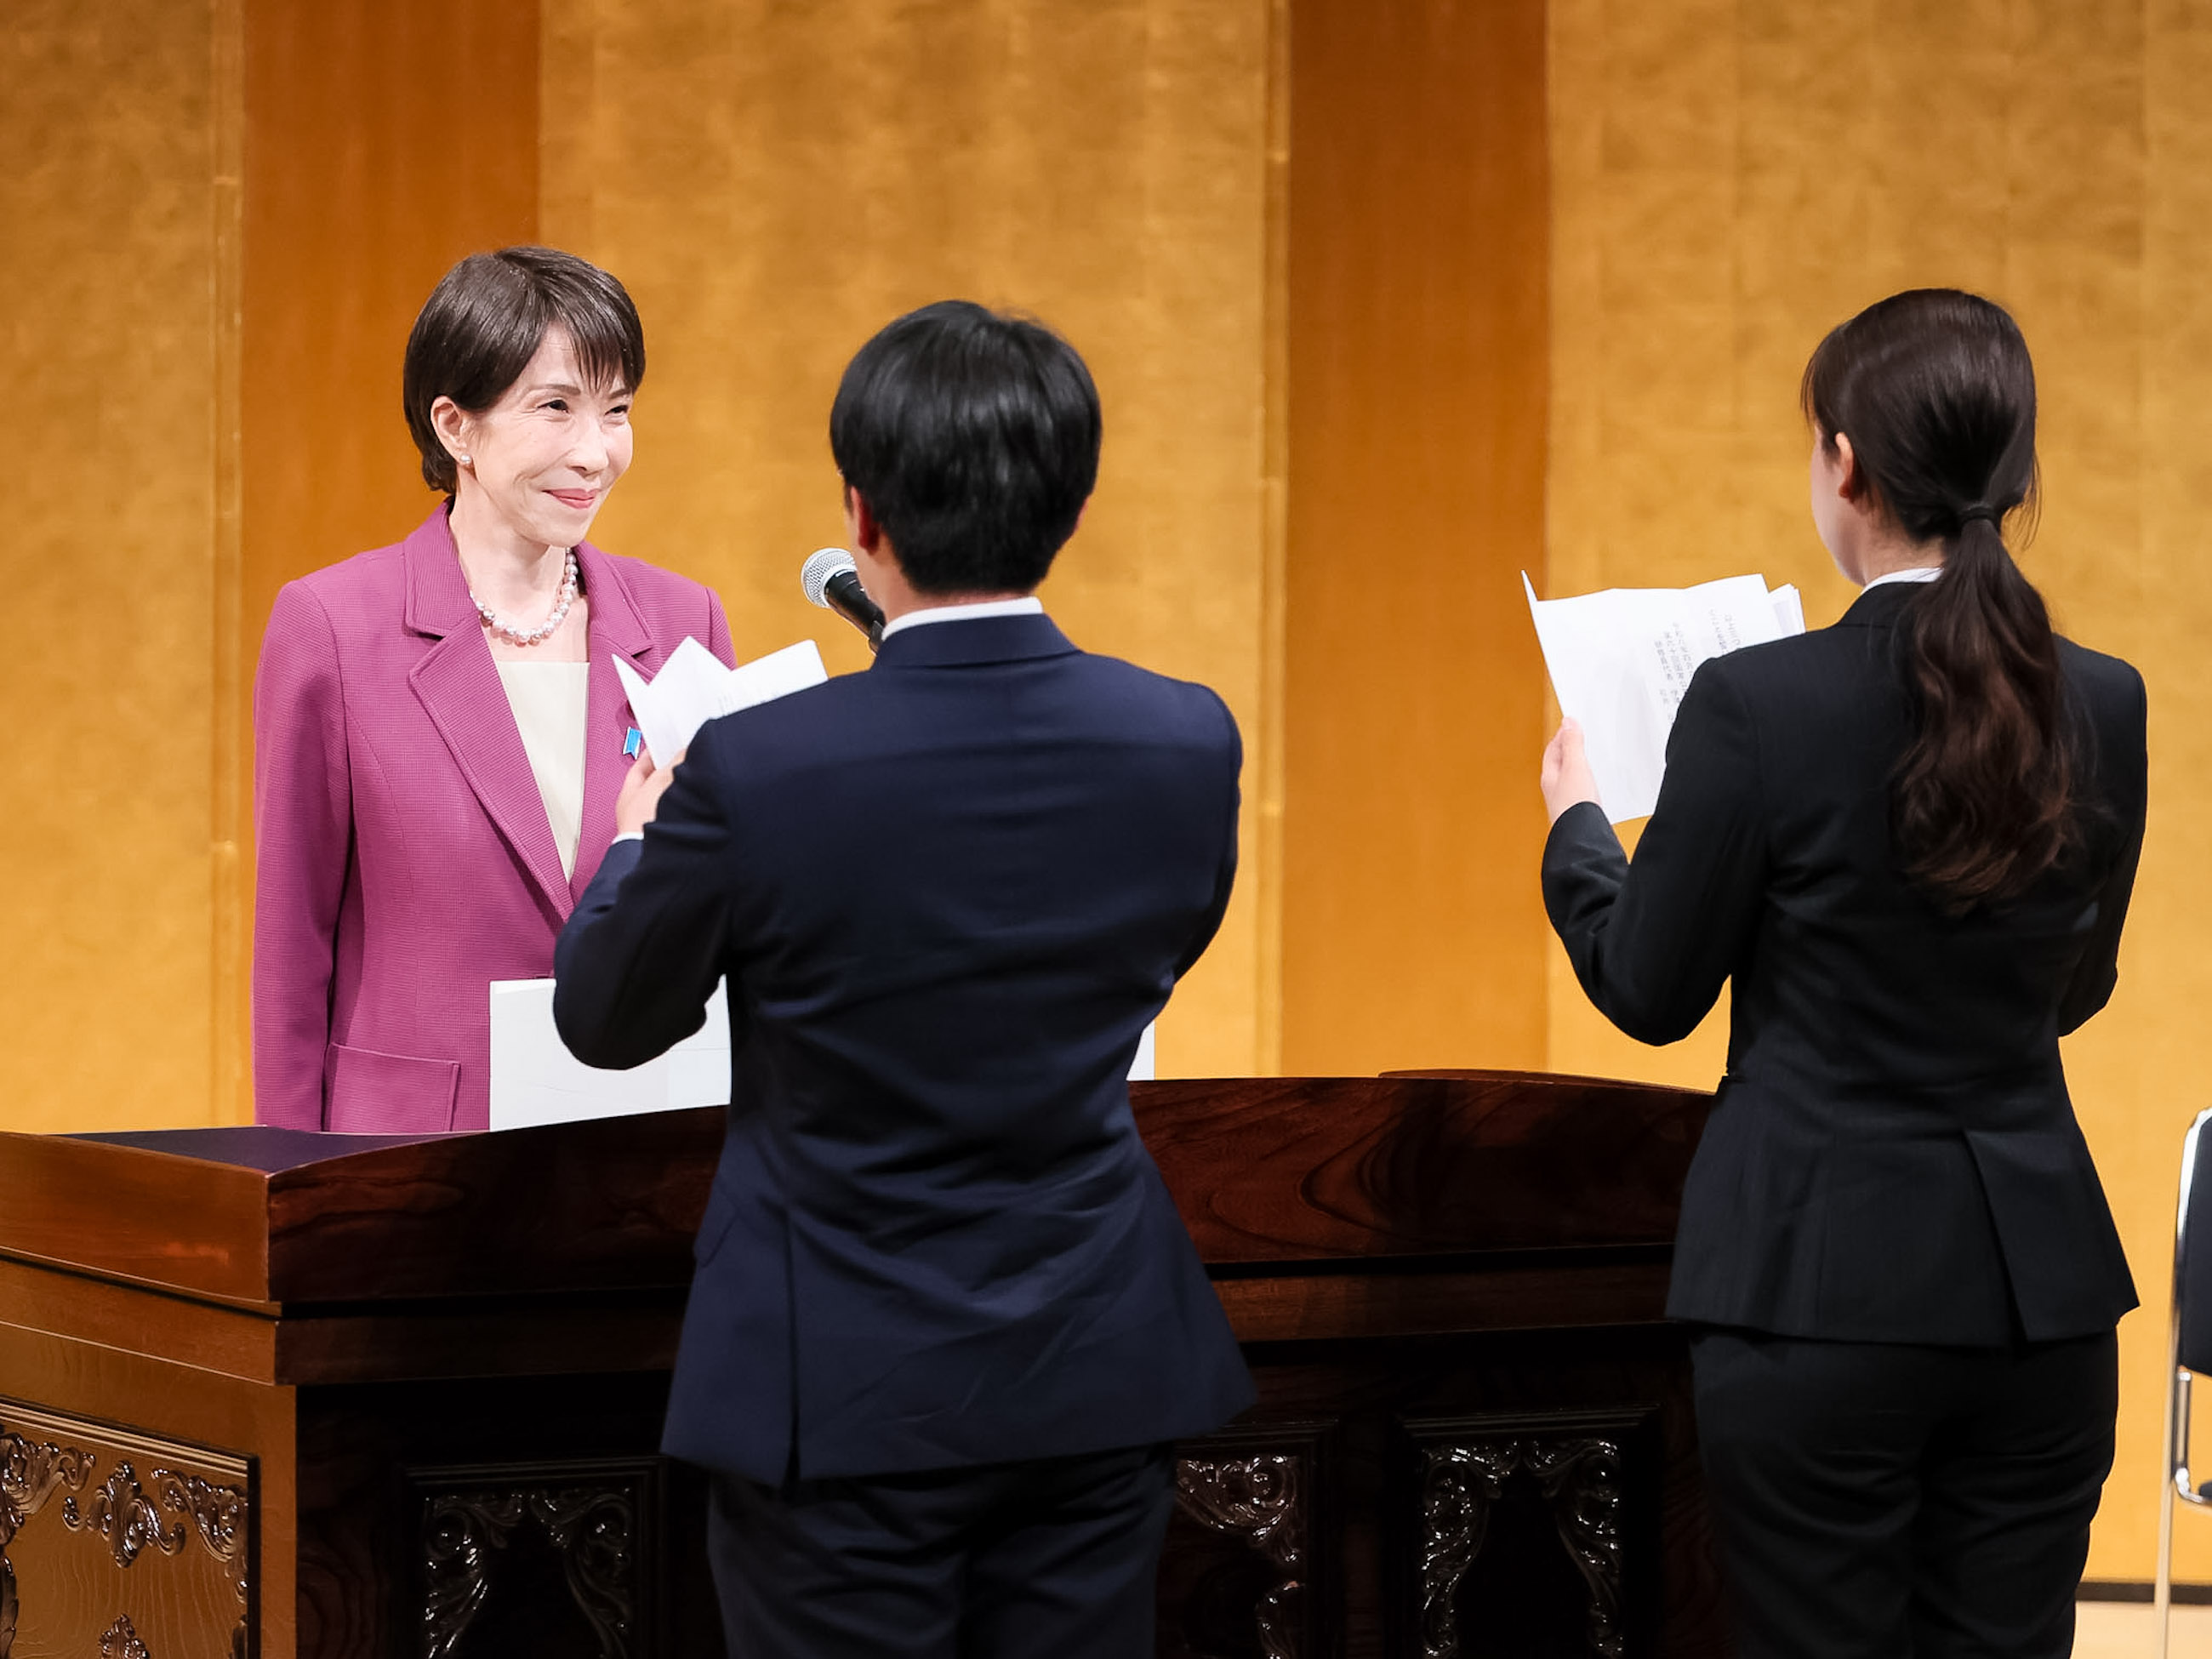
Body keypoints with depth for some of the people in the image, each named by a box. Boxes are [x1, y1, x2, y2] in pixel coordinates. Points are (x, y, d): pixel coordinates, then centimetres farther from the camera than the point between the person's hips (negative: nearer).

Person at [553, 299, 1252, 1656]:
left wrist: (641, 839, 20)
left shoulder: (755, 772, -18)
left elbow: (606, 1020, -1)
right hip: (1100, 1384, 4)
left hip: (849, 1394, -3)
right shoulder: (1187, 744, -7)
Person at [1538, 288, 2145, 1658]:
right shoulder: (2103, 708, 0)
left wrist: (1579, 823, 15)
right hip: (2038, 1286, 4)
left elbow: (1651, 991, -3)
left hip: (1821, 1285, -4)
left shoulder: (1759, 704, -14)